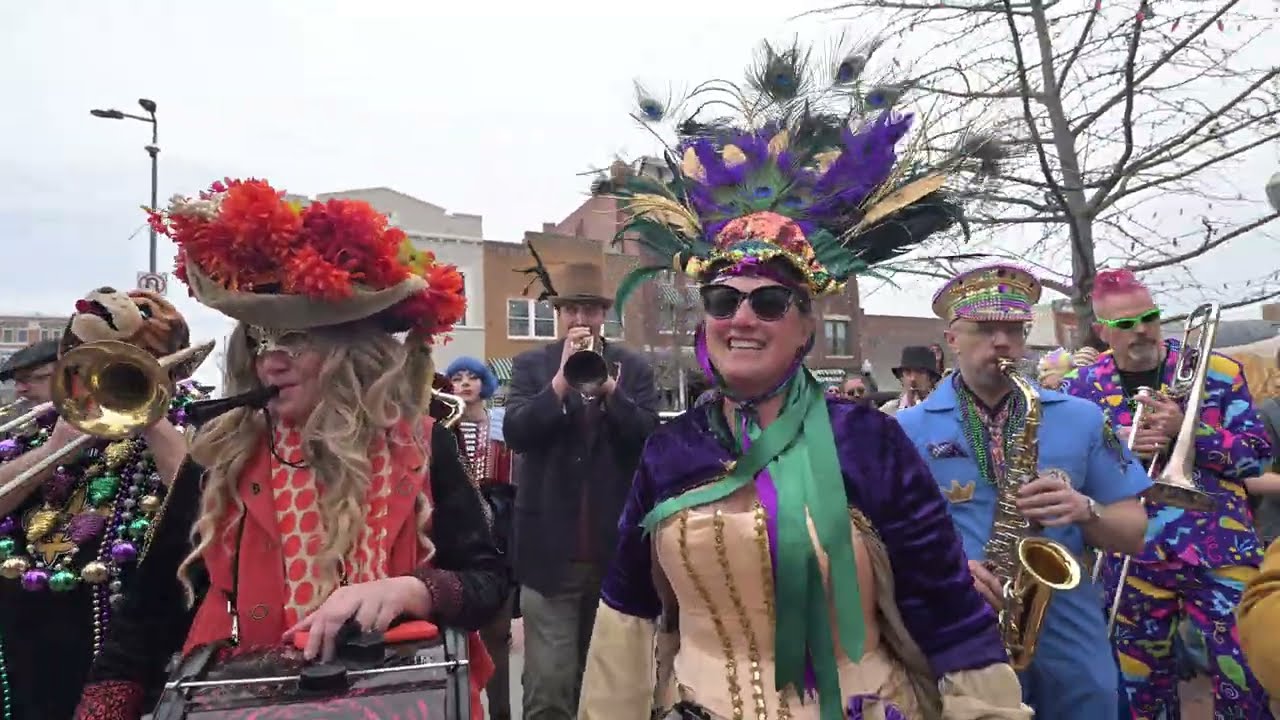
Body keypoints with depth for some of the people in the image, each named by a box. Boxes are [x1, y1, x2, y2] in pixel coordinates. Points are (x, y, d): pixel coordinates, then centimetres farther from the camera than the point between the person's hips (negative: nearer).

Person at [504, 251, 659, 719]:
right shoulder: (531, 366, 4)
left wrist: (608, 387, -21)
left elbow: (651, 439, -7)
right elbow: (515, 434, -11)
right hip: (551, 551, -1)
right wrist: (561, 380, -22)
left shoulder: (633, 368, 5)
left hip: (617, 549, 2)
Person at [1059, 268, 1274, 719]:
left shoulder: (1218, 372, 0)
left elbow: (1256, 454, -3)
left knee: (1246, 682, 2)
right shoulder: (1081, 387, 1)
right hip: (1132, 561, 1)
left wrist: (1187, 429, -18)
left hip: (1219, 553, -1)